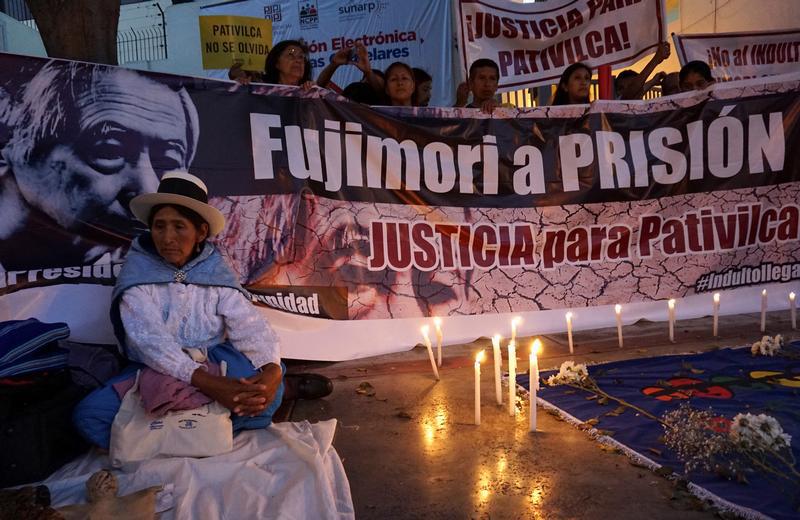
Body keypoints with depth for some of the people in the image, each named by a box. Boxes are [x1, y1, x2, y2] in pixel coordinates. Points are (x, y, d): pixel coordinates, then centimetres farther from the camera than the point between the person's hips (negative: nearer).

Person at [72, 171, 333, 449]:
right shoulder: (137, 272, -10)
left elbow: (251, 327, -15)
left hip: (214, 365, -1)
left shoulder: (216, 271, -5)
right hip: (156, 371, 2)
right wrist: (208, 383, -38)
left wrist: (272, 372, -37)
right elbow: (149, 339, -24)